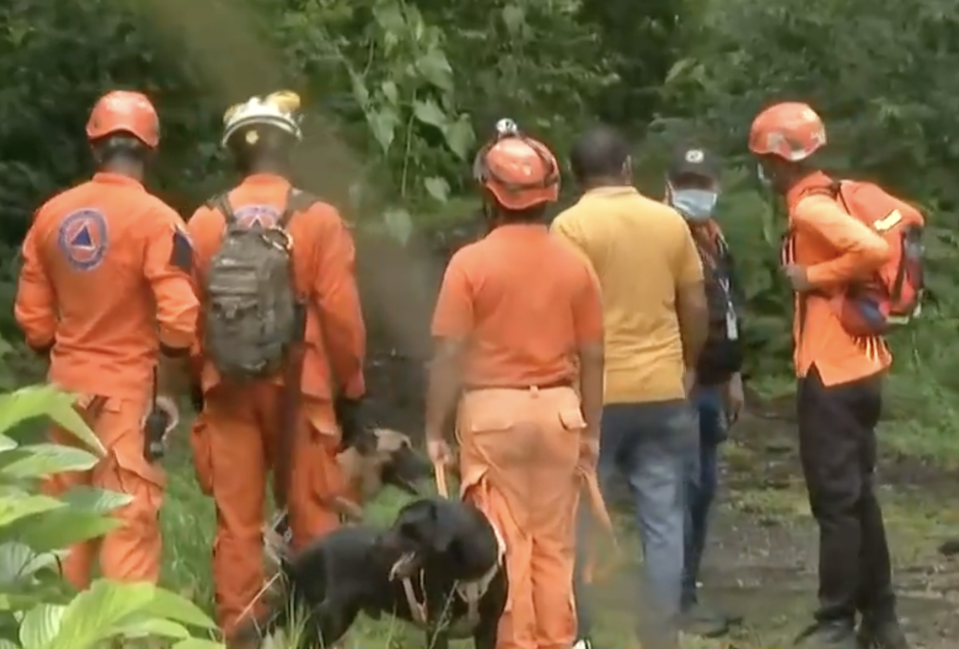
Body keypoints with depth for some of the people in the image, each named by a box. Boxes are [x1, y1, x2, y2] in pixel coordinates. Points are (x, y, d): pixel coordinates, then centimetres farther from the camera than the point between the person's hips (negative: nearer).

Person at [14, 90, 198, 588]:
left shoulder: (52, 214, 4)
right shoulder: (155, 219, -12)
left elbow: (33, 313, 9)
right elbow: (178, 318, -17)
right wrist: (166, 390, -6)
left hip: (69, 383, 5)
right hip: (129, 385, -5)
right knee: (131, 516, -4)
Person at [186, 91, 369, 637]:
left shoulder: (207, 222, 0)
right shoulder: (318, 220, -6)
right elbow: (342, 316, -8)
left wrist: (197, 383, 14)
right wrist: (351, 392, 1)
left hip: (228, 389, 2)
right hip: (299, 390, -2)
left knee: (237, 523, 6)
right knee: (313, 520, 5)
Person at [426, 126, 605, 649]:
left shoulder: (471, 262, -8)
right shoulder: (574, 265, 2)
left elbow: (450, 355, -9)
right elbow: (592, 358, 5)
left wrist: (434, 430, -2)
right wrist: (590, 431, 14)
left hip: (492, 410, -3)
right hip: (558, 410, 3)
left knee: (503, 542, 2)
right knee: (553, 544, 10)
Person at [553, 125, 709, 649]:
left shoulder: (571, 225, -8)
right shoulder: (670, 221, 4)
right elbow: (696, 306, 7)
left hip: (594, 392, -3)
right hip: (662, 391, 3)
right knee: (664, 523, 5)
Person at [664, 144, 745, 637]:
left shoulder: (714, 238, 17)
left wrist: (732, 375, 26)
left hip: (710, 382, 9)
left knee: (704, 486, 13)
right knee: (683, 486, -9)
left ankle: (686, 584, 21)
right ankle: (679, 597, -6)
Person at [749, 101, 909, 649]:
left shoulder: (811, 209, -16)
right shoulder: (840, 195, 10)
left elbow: (874, 250, -29)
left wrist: (815, 276, -17)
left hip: (831, 372, -9)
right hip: (859, 365, 9)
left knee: (835, 500, -4)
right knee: (858, 495, 15)